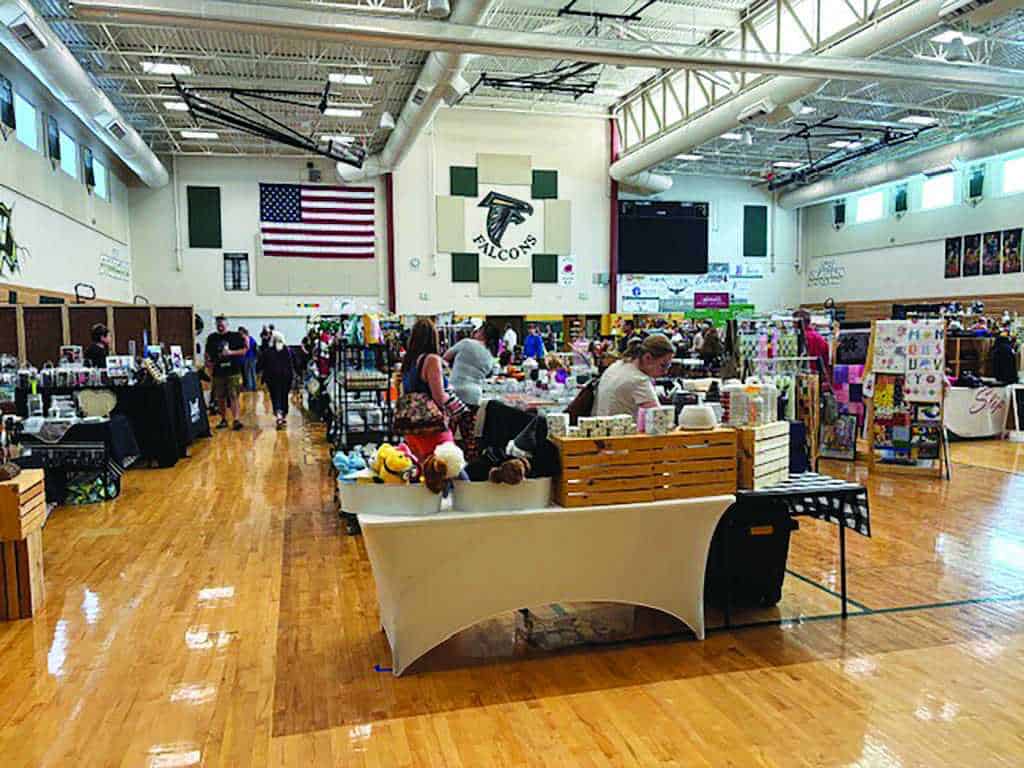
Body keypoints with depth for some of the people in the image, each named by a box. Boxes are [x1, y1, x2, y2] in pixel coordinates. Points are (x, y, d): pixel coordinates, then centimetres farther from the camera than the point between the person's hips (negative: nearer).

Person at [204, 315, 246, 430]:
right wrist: (208, 362, -2)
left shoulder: (235, 336, 1)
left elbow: (244, 351, 0)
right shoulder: (212, 338, 10)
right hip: (218, 372, 3)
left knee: (233, 396, -8)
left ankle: (236, 420, -10)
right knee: (220, 398, 8)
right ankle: (223, 420, 19)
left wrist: (231, 352, -13)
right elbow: (208, 353, 16)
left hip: (233, 372, -3)